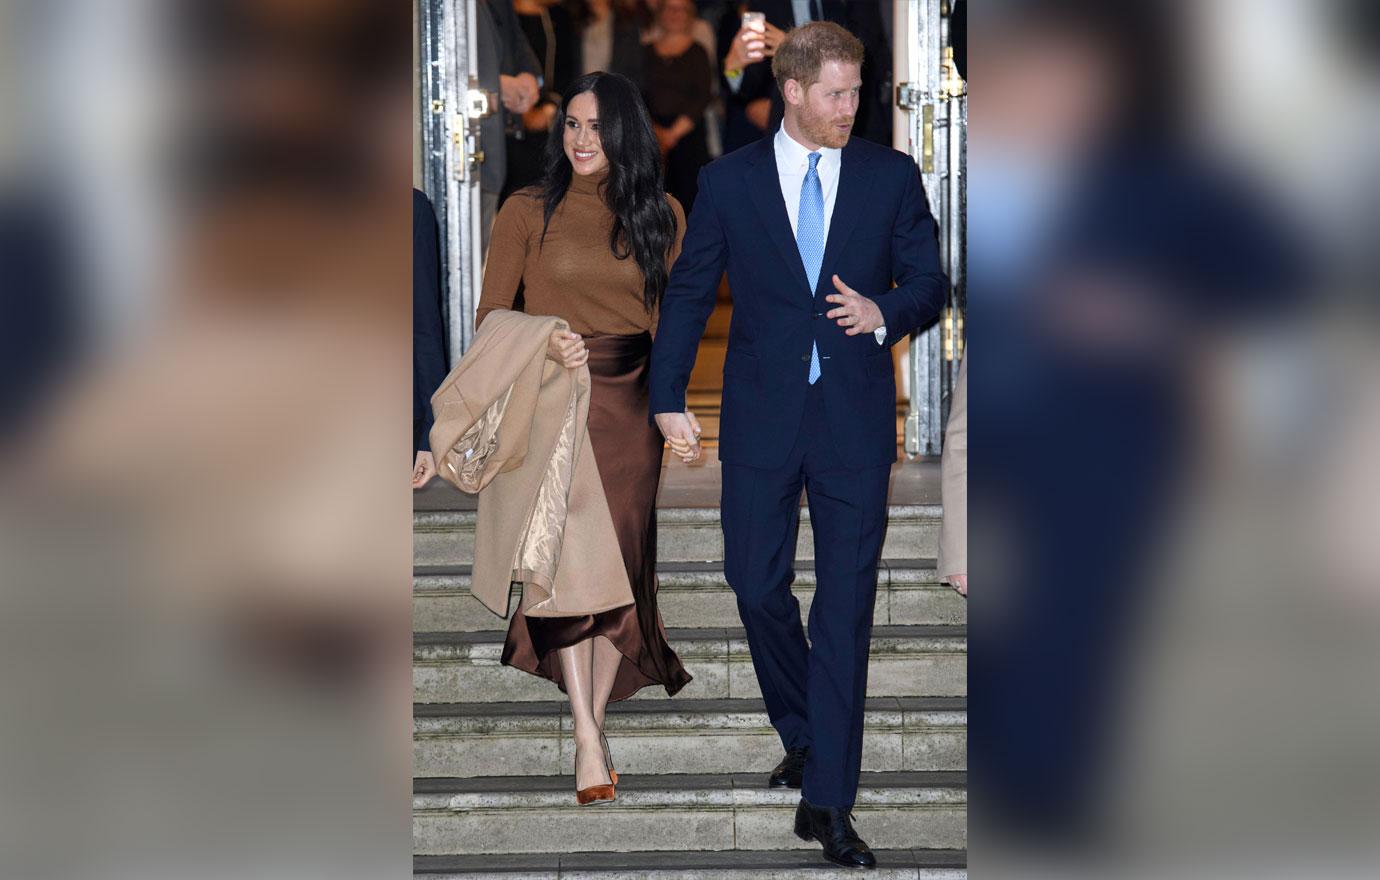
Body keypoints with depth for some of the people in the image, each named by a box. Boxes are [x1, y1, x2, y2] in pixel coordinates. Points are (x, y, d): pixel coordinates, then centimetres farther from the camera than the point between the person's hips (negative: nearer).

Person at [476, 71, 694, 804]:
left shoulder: (661, 215, 8)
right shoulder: (527, 211, 1)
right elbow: (490, 315, 1)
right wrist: (543, 344, -18)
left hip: (631, 405, 3)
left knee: (623, 564, 2)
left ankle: (594, 724, 12)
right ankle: (587, 737, -15)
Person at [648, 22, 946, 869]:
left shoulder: (892, 176, 3)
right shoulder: (730, 181, 3)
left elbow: (931, 283, 6)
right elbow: (688, 293, 6)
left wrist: (886, 313, -16)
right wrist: (669, 398, -1)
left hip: (856, 421, -1)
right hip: (762, 418, 1)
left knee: (846, 604, -3)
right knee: (758, 585, 6)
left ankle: (827, 800, 0)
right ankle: (805, 737, 31)